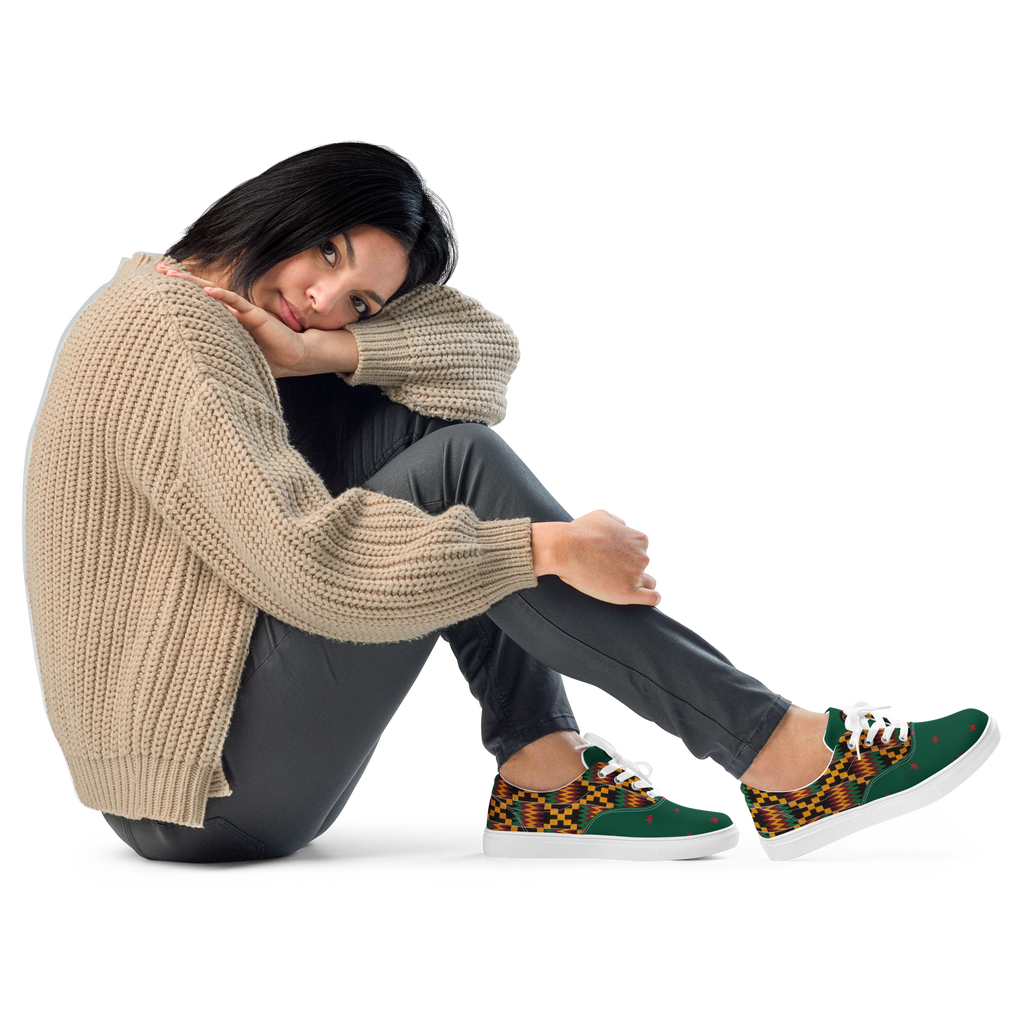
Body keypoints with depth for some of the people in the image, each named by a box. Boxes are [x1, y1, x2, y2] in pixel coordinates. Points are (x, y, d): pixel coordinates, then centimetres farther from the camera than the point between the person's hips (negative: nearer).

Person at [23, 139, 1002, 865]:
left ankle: (544, 776, -3)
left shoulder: (194, 299, 12)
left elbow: (488, 349, 4)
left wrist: (324, 351, -13)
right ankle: (781, 759, -18)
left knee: (419, 415, 3)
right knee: (459, 468, -20)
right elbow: (308, 561, -30)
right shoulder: (170, 335, -17)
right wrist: (550, 546, -25)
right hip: (202, 797, -10)